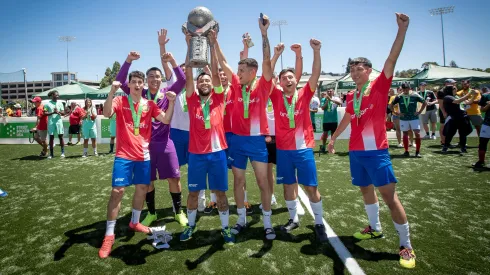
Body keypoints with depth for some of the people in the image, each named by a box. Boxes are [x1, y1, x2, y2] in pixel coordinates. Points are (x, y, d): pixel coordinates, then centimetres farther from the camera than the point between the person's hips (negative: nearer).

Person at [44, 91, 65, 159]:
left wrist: (58, 112, -17)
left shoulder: (60, 103, 8)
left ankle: (63, 152, 6)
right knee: (51, 137, 3)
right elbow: (45, 113, -4)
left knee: (60, 136, 0)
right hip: (51, 122, -1)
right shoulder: (48, 104, 2)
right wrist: (53, 112, -18)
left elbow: (63, 113, 4)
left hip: (59, 121, 1)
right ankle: (51, 154, 8)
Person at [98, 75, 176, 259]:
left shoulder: (149, 105, 6)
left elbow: (166, 120, -3)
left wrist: (171, 102, -17)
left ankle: (134, 222, 35)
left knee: (142, 188, 13)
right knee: (117, 191, -6)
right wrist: (112, 92, -34)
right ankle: (109, 235, 5)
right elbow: (107, 113, -21)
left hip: (143, 154, 4)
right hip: (124, 154, -4)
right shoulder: (120, 101, -2)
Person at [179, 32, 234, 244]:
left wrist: (212, 44, -8)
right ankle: (190, 225, 31)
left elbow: (215, 72, -4)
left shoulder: (218, 99, 4)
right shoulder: (192, 100, 4)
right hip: (196, 153, 0)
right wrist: (190, 45, -8)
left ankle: (225, 228, 23)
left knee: (220, 192, 8)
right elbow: (188, 74, -4)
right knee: (193, 192, 12)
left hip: (217, 152, 0)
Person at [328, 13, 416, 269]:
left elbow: (392, 59, -16)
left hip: (376, 151, -6)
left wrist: (402, 29, -24)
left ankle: (406, 246, 6)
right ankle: (375, 228, 37)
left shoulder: (379, 86, -4)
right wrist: (333, 138, 32)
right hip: (356, 151, 6)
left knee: (389, 194, -5)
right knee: (366, 189, 17)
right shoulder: (351, 96, 11)